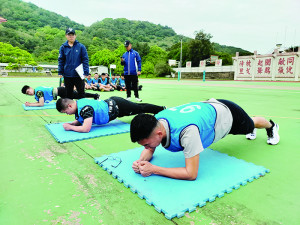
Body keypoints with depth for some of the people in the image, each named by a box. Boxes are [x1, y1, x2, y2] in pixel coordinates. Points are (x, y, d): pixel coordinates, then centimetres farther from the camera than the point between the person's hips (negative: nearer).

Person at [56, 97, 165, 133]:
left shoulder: (84, 108, -32)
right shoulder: (78, 104, -3)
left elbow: (86, 129, -37)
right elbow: (79, 120, 12)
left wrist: (70, 127, -25)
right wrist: (71, 123, -7)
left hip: (116, 107, -8)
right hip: (110, 102, 8)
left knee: (141, 109, 12)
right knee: (138, 106, 24)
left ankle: (162, 109, 34)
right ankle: (160, 109, 45)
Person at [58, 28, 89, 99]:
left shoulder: (81, 46, -1)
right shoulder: (63, 47, 5)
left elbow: (85, 60, -3)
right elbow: (61, 61, 7)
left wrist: (86, 72, -11)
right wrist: (60, 72, 0)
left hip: (78, 75, -2)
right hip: (67, 75, 2)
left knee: (81, 93, 5)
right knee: (69, 94, 13)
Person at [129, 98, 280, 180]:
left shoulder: (186, 131, -50)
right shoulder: (155, 122, -27)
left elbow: (191, 174, -43)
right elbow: (150, 150, -10)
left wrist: (153, 169, -45)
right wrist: (141, 161, -32)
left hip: (226, 112, -5)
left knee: (250, 125, 31)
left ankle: (271, 126, 66)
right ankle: (253, 131, 73)